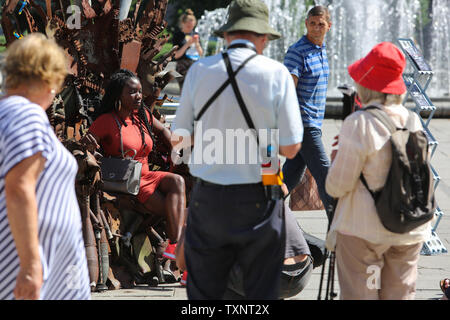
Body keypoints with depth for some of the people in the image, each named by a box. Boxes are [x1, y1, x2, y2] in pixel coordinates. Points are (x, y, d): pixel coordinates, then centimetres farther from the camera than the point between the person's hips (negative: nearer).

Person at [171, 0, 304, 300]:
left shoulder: (199, 71, -1)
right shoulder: (276, 74, -7)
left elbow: (181, 137, 7)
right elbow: (291, 147, -6)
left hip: (208, 197, 2)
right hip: (257, 198, -2)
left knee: (203, 290, 9)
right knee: (262, 290, 7)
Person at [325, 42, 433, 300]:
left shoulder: (359, 124, -15)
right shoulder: (414, 121, 3)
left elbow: (337, 187, -12)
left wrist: (336, 160, 10)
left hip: (363, 230, -5)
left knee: (359, 294, 1)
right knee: (400, 294, 10)